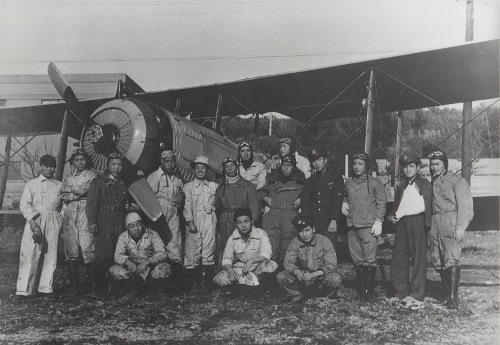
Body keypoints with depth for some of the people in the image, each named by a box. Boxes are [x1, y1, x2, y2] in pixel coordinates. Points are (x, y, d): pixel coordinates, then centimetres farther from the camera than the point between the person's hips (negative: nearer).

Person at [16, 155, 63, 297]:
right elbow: (24, 205, -2)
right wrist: (33, 223, -14)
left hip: (54, 222, 2)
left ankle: (46, 287, 8)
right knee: (29, 254, -7)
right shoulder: (31, 184, 7)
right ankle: (24, 289, -5)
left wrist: (61, 221, 0)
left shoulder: (60, 185, 13)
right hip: (35, 219, -2)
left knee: (51, 254, 0)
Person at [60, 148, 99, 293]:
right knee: (71, 251, 0)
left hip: (85, 212, -4)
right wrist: (78, 194, -5)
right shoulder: (68, 178, 22)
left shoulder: (92, 175, 10)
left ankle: (94, 285, -7)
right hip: (70, 214, 4)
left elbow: (83, 189, -7)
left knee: (88, 249, -12)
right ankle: (74, 285, 5)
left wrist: (71, 190, 1)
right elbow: (63, 196, 7)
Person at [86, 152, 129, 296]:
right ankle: (100, 287, 2)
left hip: (120, 224, 3)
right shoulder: (98, 182, 6)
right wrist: (92, 222, -10)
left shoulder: (124, 183, 18)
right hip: (103, 224, -3)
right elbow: (91, 203, -1)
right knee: (102, 256, -7)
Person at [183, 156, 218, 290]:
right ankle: (192, 280, -3)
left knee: (209, 249, -5)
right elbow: (187, 205, 3)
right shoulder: (188, 186, 13)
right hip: (194, 220, -1)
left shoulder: (213, 186, 19)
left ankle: (207, 280, -1)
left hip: (209, 219, 1)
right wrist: (190, 222, -7)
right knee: (192, 250, -7)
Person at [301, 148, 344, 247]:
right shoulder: (309, 181, 18)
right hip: (312, 225, 3)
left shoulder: (336, 178, 8)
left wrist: (334, 220, -12)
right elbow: (305, 203, 11)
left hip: (329, 225, -3)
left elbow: (338, 201, -1)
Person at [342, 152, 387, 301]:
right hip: (352, 226, 4)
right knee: (357, 260, 6)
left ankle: (369, 290, 2)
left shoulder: (375, 182, 4)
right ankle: (362, 288, 15)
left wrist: (378, 221, -7)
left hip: (368, 227, -4)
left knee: (369, 260, -7)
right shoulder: (348, 182, 16)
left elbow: (381, 203, 1)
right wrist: (344, 203, 9)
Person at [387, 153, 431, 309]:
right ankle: (400, 294, 13)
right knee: (399, 259, 4)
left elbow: (428, 206, -3)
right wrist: (391, 216, 8)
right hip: (401, 223, 5)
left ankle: (416, 297, 1)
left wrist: (427, 224, -13)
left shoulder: (425, 184, 5)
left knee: (419, 259, -3)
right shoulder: (400, 187, 20)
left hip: (418, 221, -5)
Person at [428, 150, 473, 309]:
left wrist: (461, 226, -15)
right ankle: (447, 294, 13)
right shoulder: (431, 183, 18)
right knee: (438, 261, 4)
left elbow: (465, 206, -5)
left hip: (451, 225, -5)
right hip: (434, 226, 6)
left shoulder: (457, 181, 2)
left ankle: (453, 297, -9)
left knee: (451, 259, -12)